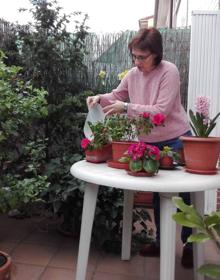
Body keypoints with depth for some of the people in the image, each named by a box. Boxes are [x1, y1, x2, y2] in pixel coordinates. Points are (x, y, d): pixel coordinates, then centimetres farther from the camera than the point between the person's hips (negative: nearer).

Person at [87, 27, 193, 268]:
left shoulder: (169, 72, -20)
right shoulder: (134, 73, -2)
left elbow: (160, 111, -28)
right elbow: (117, 96, 8)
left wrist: (127, 108, -32)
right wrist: (100, 98, -12)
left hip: (176, 141, -5)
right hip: (149, 142, 6)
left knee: (184, 194, 9)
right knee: (157, 193, 16)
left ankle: (189, 245, 28)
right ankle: (160, 241, 35)